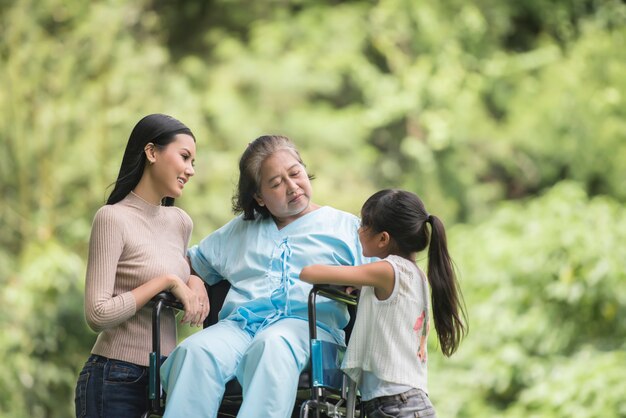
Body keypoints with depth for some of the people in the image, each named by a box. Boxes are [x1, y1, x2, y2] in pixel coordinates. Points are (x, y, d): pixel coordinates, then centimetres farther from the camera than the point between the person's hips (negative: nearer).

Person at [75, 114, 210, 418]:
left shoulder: (181, 222, 9)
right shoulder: (113, 218, -12)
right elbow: (98, 315, -19)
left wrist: (195, 282, 3)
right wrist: (166, 281, -16)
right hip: (115, 380, -7)